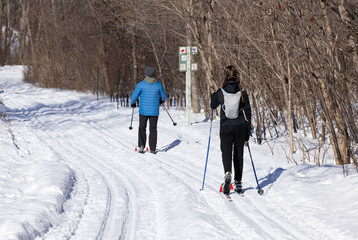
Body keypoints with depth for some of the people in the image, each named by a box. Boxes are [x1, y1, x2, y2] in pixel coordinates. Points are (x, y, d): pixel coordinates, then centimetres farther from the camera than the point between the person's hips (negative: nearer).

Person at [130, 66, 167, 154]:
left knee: (142, 128, 12)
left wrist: (132, 103, 16)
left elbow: (134, 96, -6)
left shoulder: (141, 84, -9)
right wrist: (162, 100, 36)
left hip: (143, 111, -1)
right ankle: (153, 149, 7)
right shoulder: (158, 84, -1)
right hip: (154, 111, 2)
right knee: (153, 129, 10)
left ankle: (141, 146, -1)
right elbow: (164, 96, 13)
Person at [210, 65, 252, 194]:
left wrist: (213, 96, 33)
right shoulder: (242, 93, -4)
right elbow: (247, 112, 1)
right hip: (240, 127, 1)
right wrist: (248, 131, 9)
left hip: (226, 127, -1)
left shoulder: (220, 92, -6)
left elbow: (213, 106, 12)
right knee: (238, 154, 12)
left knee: (226, 152, 2)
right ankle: (238, 183, 16)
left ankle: (227, 173, -27)